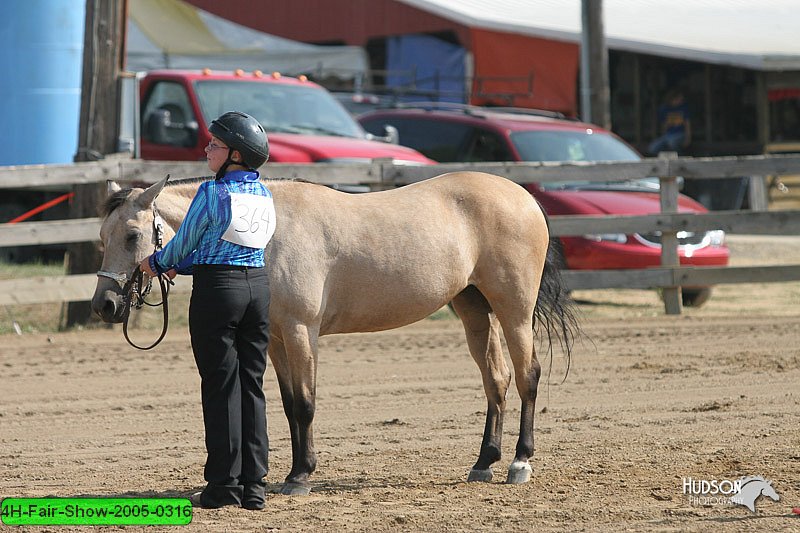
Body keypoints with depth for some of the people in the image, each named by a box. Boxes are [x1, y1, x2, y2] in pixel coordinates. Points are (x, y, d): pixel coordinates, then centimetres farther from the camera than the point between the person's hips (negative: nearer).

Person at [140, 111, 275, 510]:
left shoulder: (211, 193, -12)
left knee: (220, 387, -1)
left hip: (217, 288, -6)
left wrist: (157, 264, 18)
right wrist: (179, 265, 21)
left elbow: (184, 242, -3)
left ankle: (224, 485, 0)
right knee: (252, 386, 9)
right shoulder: (263, 194, 9)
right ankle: (254, 484, 8)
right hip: (258, 285, 6)